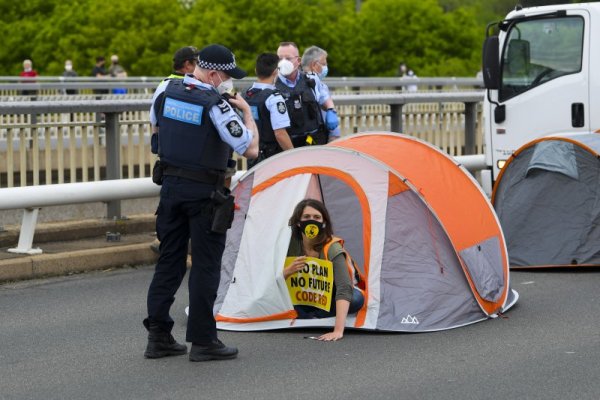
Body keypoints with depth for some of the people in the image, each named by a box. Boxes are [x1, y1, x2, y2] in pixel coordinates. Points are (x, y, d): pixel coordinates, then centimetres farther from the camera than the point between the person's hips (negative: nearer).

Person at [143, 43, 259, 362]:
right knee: (205, 265, 0)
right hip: (204, 192, -6)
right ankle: (202, 341, 2)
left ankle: (158, 336, 12)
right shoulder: (216, 106, -16)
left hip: (171, 186, 6)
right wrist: (247, 112, 0)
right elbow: (250, 149, -15)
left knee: (169, 260, 11)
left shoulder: (168, 93, 4)